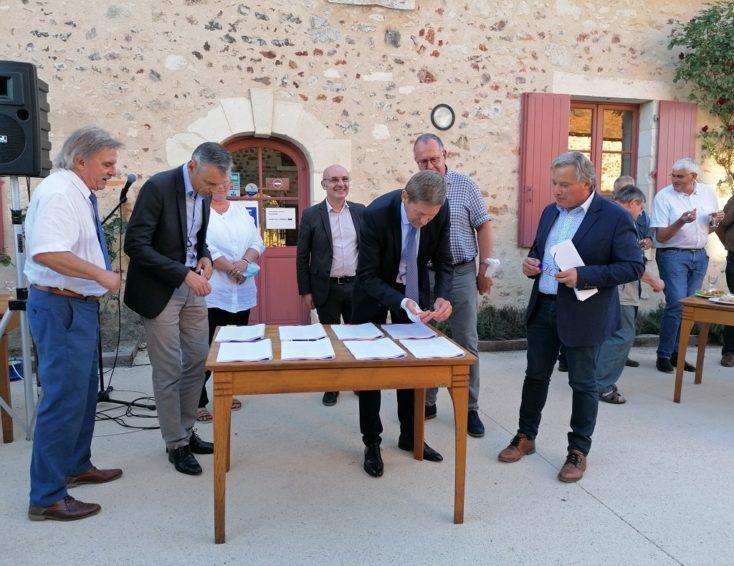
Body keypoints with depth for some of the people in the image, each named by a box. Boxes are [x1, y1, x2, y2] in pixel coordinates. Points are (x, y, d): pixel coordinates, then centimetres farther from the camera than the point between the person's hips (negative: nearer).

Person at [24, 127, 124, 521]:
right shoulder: (58, 192, -18)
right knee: (64, 399, -4)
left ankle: (77, 467, 37)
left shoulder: (79, 194, 12)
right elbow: (47, 252, -32)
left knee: (84, 393, 21)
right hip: (61, 308, -11)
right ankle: (46, 497, 8)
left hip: (79, 306, 11)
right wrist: (102, 275, -25)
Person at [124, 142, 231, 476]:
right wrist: (183, 274, -26)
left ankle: (186, 431, 28)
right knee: (168, 371, 1)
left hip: (192, 288, 7)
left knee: (198, 361, 12)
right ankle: (176, 444, 16)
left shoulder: (203, 193, 5)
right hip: (160, 291, -7)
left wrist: (205, 257, -3)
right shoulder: (158, 186, -18)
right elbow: (135, 244, -22)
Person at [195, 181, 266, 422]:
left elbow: (257, 243, 7)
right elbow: (204, 248, -14)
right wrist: (232, 269, -13)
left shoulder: (241, 210, 13)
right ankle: (198, 401, 5)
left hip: (242, 292, 6)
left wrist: (243, 263, -11)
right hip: (212, 292, -6)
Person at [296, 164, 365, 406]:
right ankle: (331, 386, 23)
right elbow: (302, 256, -2)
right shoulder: (311, 214, -3)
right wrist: (305, 291, -4)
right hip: (327, 288, -2)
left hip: (357, 285, 2)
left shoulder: (361, 211, 4)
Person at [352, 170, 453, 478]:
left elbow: (443, 261, -9)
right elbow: (367, 275, -28)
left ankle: (410, 436, 27)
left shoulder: (440, 211, -21)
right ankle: (372, 442, 18)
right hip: (375, 290, -3)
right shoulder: (376, 213, -33)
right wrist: (401, 303, -43)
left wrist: (443, 297, -27)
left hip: (414, 288, 4)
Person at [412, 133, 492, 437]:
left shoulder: (465, 185, -2)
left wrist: (484, 270, -2)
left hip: (460, 274, -2)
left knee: (466, 343, 4)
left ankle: (469, 408, 17)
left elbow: (483, 226, 1)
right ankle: (426, 401, 26)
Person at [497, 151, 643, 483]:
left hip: (582, 314, -6)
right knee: (535, 375, 15)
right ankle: (526, 437, 31)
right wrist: (531, 262, -4)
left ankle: (578, 451, 23)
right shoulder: (550, 212, 8)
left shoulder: (615, 217, -12)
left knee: (582, 383, 8)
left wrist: (583, 276, -24)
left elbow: (634, 266, -14)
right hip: (543, 307, 6)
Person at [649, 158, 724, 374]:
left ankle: (676, 353, 17)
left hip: (699, 255, 5)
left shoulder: (708, 192, 5)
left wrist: (716, 221, -6)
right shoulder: (664, 196, -10)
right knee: (677, 305, -12)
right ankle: (663, 356, 0)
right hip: (673, 255, -5)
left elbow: (709, 229, 16)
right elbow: (660, 237, -12)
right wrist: (681, 222, -28)